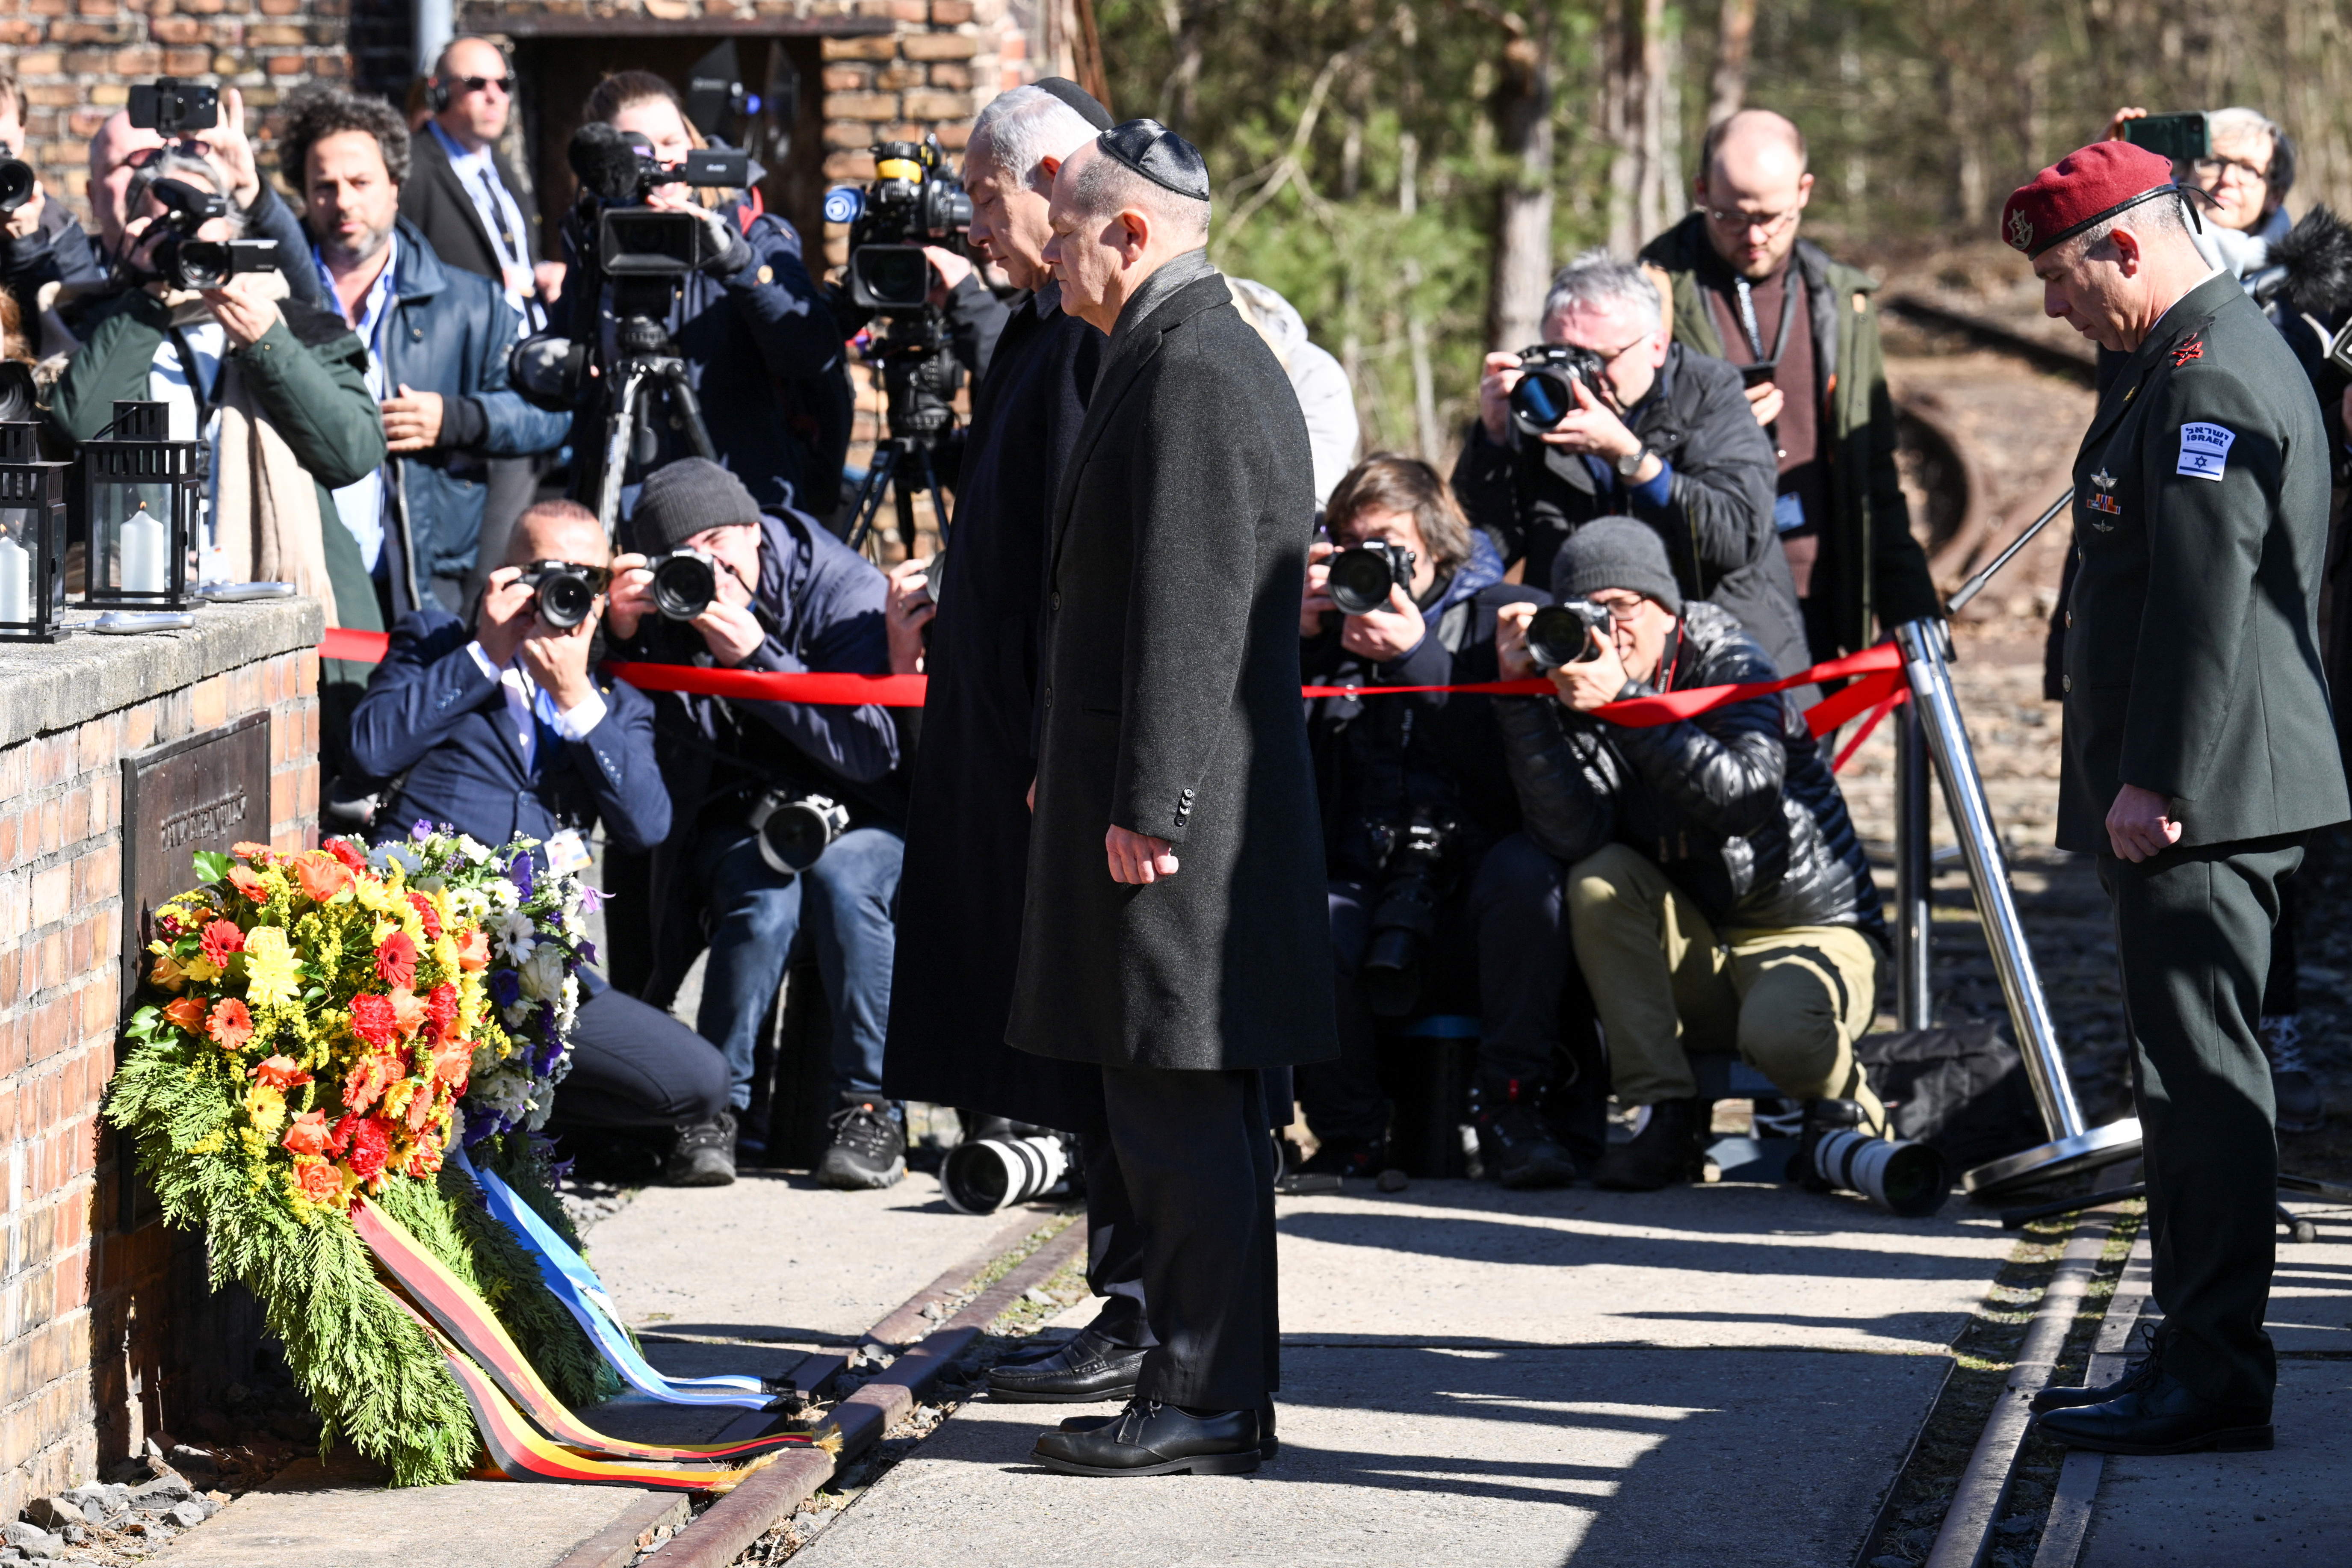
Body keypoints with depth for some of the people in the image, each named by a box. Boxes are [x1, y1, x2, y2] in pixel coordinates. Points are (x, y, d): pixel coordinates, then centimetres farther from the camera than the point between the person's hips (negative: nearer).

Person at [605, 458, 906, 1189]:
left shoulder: (846, 589, -15)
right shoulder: (663, 607, -6)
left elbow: (873, 750, -23)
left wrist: (753, 652, -29)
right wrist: (620, 632, -25)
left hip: (857, 820, -1)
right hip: (737, 822, 1)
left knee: (839, 874, -35)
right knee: (767, 892, -33)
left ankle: (872, 1108, -23)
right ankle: (716, 1101, -20)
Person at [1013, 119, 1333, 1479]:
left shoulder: (1190, 372, -15)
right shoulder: (1215, 357, 18)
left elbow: (1191, 613, -20)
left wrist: (1147, 806, -20)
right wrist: (1093, 785, 23)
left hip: (1175, 817, -11)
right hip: (1189, 804, 11)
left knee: (1181, 1111, -8)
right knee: (1199, 1115, 13)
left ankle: (1204, 1404, -6)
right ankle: (1218, 1378, 19)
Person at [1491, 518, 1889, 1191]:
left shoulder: (1726, 661, -13)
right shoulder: (1588, 694, -2)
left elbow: (1748, 800, -32)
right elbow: (1573, 836, -20)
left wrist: (1623, 702, -36)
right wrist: (1520, 694, -25)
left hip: (1814, 933, -5)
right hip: (1695, 955, 5)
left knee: (1779, 1033, -36)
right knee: (1600, 880, -23)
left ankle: (1851, 1113, 2)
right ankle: (1665, 1119, -17)